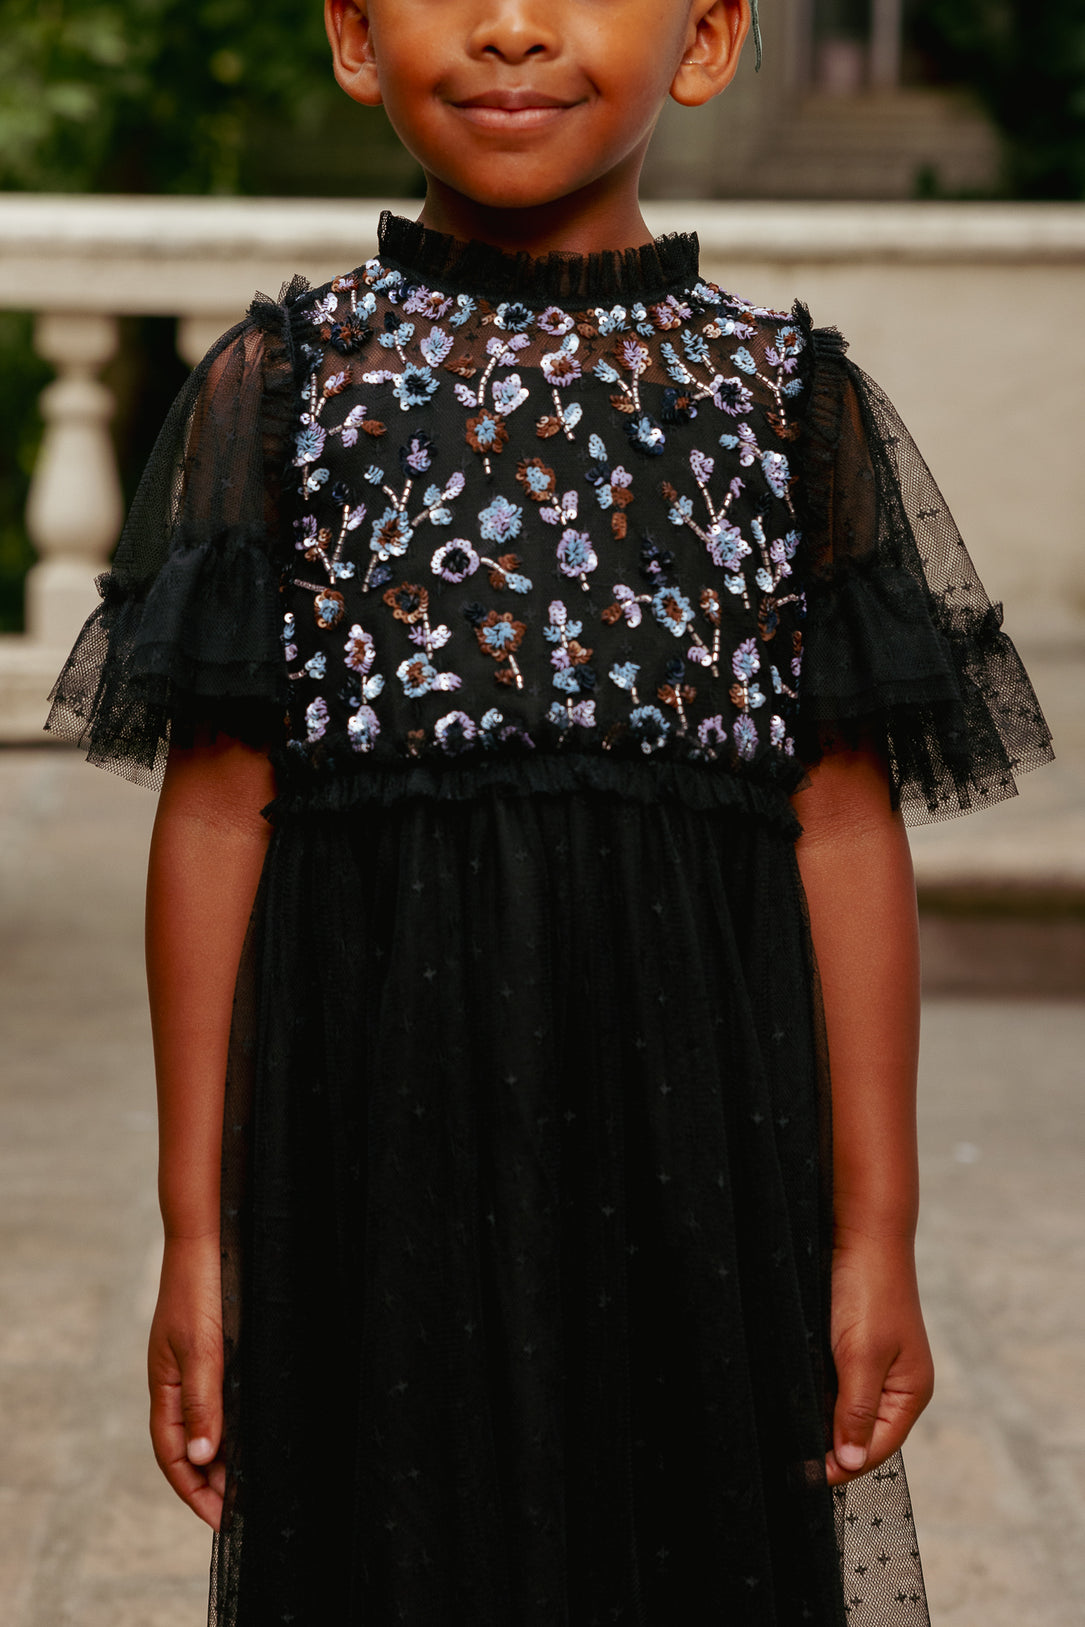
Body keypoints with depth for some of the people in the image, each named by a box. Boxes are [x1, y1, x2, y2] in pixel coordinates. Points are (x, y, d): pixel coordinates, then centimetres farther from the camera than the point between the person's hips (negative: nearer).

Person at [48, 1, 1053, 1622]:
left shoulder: (791, 399, 4)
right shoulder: (282, 384, 2)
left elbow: (845, 827, 2)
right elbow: (218, 815, 1)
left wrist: (878, 1231, 1)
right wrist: (196, 1231, 1)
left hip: (698, 1121, 1)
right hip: (376, 1112, 0)